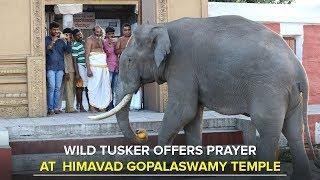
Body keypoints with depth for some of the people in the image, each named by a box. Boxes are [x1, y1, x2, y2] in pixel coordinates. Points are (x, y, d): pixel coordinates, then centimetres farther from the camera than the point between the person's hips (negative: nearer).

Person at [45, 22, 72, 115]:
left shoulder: (61, 41, 16)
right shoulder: (46, 40, 5)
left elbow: (68, 50, 7)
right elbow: (46, 51, -7)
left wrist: (68, 41, -8)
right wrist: (53, 42, -19)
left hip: (60, 67, 4)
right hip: (50, 67, -4)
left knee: (58, 88, 3)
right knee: (52, 87, -11)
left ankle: (56, 108, 7)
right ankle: (50, 108, -7)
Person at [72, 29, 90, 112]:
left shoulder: (84, 42, 13)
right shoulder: (75, 46, -10)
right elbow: (74, 60, -12)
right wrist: (77, 73, -16)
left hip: (86, 66, 7)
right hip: (80, 66, -7)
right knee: (80, 87, -3)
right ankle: (80, 106, 3)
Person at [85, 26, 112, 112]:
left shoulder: (101, 40, 20)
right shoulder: (89, 39, -1)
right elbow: (87, 55, -9)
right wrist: (88, 69, -16)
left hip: (103, 65, 7)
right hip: (94, 65, -7)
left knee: (104, 85, 3)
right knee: (94, 86, -7)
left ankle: (101, 105, 7)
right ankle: (92, 106, -2)